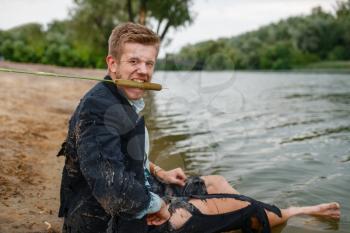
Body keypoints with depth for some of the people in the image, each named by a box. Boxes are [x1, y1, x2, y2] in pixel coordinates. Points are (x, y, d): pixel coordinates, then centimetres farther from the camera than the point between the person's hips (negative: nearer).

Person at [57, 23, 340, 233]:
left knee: (216, 182, 16)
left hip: (139, 191, 10)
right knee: (237, 206, -2)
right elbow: (113, 190, -38)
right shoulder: (100, 110, -28)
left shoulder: (122, 101, 4)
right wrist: (158, 205, -22)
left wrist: (158, 173, 12)